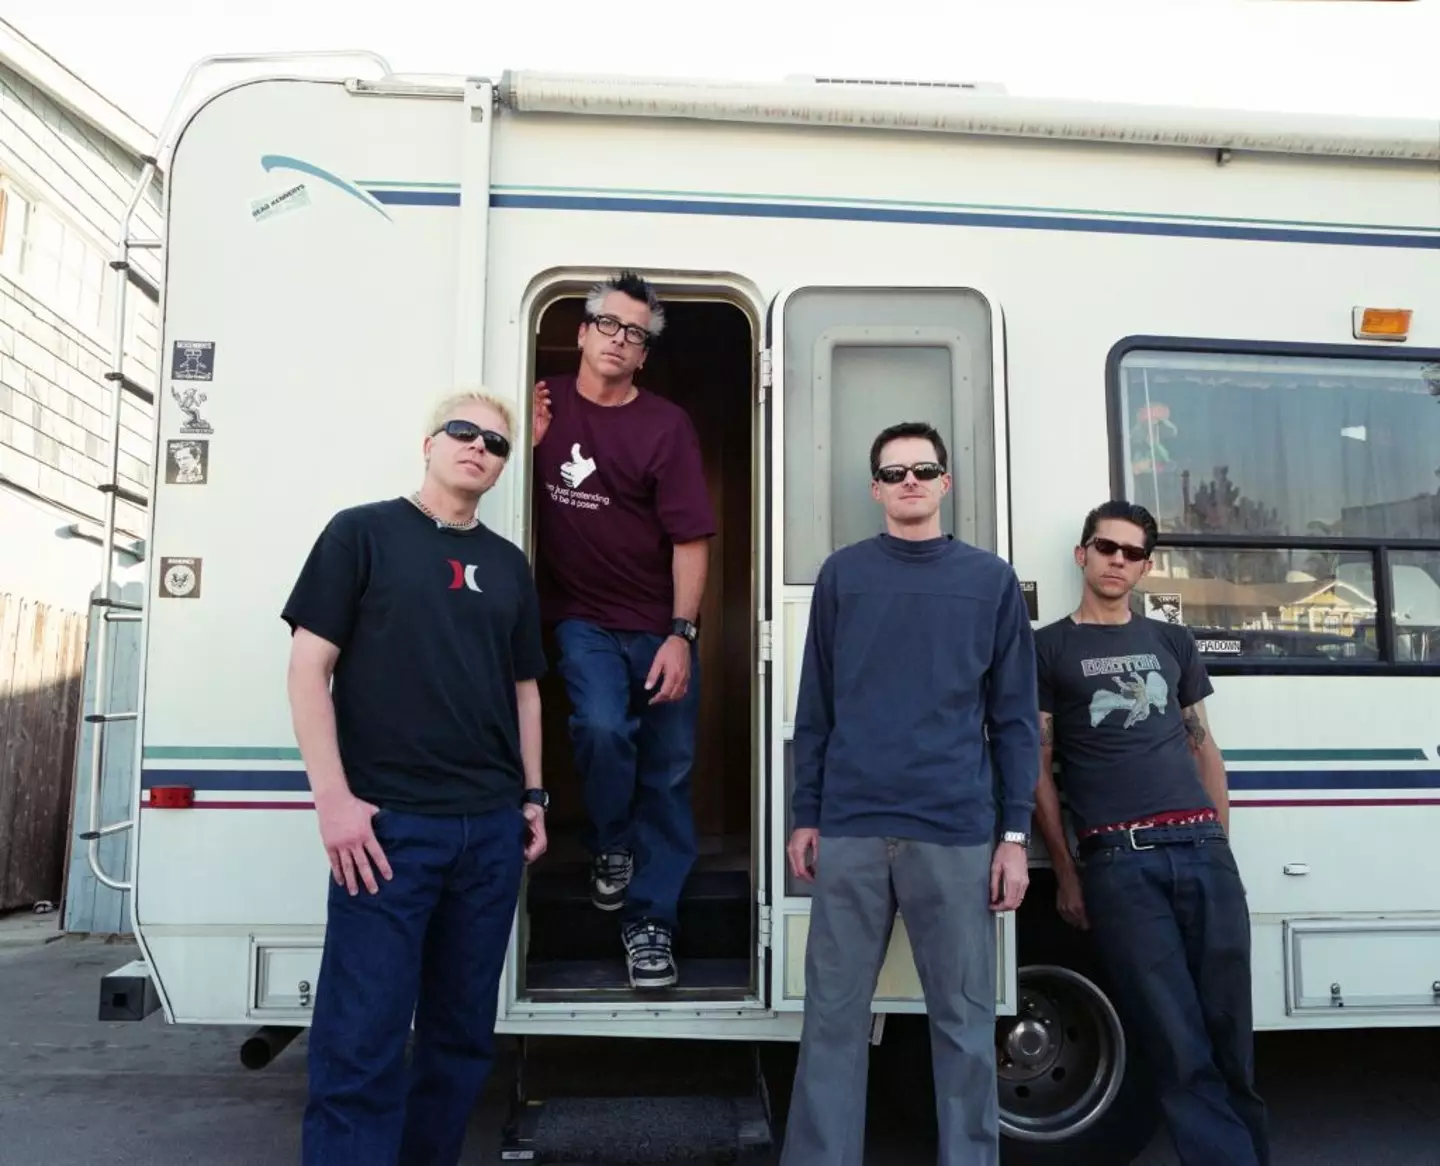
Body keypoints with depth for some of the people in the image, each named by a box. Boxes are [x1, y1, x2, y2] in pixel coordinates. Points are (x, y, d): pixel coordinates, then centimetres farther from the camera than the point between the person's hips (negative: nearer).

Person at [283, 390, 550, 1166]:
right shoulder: (363, 532, 1)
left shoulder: (508, 564, 15)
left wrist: (531, 795, 13)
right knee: (359, 1043, -4)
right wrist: (334, 796, -12)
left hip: (491, 827, 5)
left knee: (463, 1033, 14)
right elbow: (309, 666, -4)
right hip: (388, 822, -5)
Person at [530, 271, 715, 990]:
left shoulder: (666, 425, -6)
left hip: (659, 626, 0)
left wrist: (681, 634, -15)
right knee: (603, 728, -22)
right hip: (581, 618, 1)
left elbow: (690, 536, -8)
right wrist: (529, 442, -6)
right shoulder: (543, 407, 2)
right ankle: (609, 848, 9)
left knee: (667, 773, 3)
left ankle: (649, 920, 18)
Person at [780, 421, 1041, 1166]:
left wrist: (1015, 832, 1)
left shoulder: (992, 581, 5)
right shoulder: (842, 575, 7)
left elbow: (1014, 716, 6)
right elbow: (815, 707, 8)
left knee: (964, 1020, 10)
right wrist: (805, 817, 6)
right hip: (850, 830, 1)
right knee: (833, 1017, 8)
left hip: (957, 832, 0)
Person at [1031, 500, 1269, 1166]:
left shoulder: (1173, 642, 20)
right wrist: (1065, 875, 0)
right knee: (1179, 1046, -4)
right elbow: (1037, 769, 4)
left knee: (1229, 1037, 6)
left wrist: (1221, 843, 13)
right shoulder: (1048, 648, 7)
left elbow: (1203, 748, 21)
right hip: (1117, 861, -3)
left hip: (1203, 850, 4)